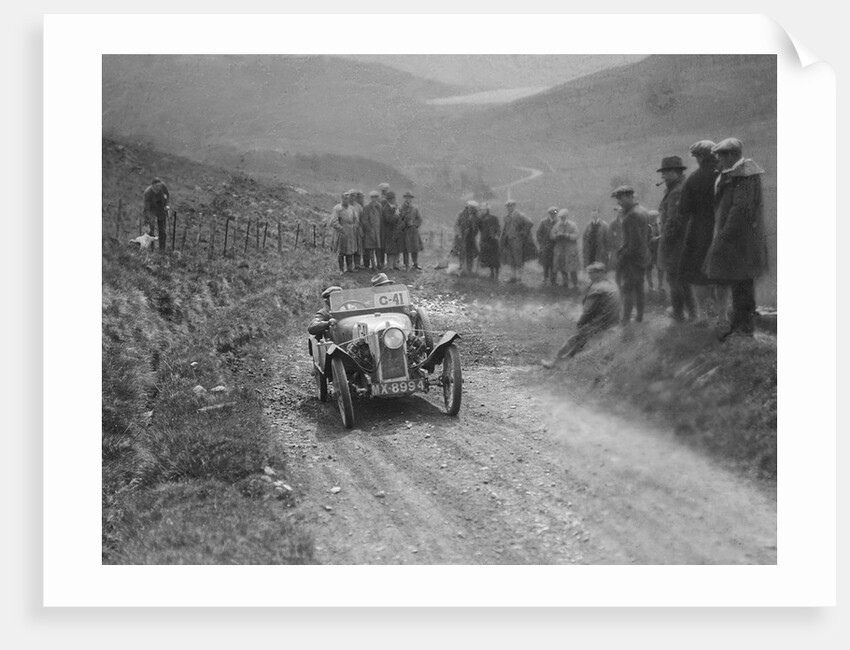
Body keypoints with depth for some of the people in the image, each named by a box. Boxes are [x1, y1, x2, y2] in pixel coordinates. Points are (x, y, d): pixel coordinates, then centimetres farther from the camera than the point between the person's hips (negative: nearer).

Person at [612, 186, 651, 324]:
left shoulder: (632, 215, -21)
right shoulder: (642, 210, 9)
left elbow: (634, 241, -23)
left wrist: (622, 258, -18)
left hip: (632, 257, -10)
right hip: (643, 256, 10)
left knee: (627, 289, -6)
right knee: (638, 287, 16)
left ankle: (625, 320, -5)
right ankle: (639, 316, 24)